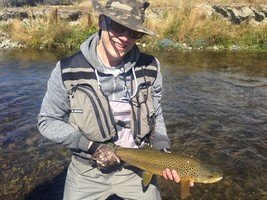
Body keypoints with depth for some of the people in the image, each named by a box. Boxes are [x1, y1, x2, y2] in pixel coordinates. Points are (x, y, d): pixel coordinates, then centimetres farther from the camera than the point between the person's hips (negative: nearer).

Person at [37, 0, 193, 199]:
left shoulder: (150, 67, -12)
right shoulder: (68, 70, -19)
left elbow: (156, 115, 2)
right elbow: (47, 121, -9)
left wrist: (163, 150, -12)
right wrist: (90, 145, -19)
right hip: (87, 170, -1)